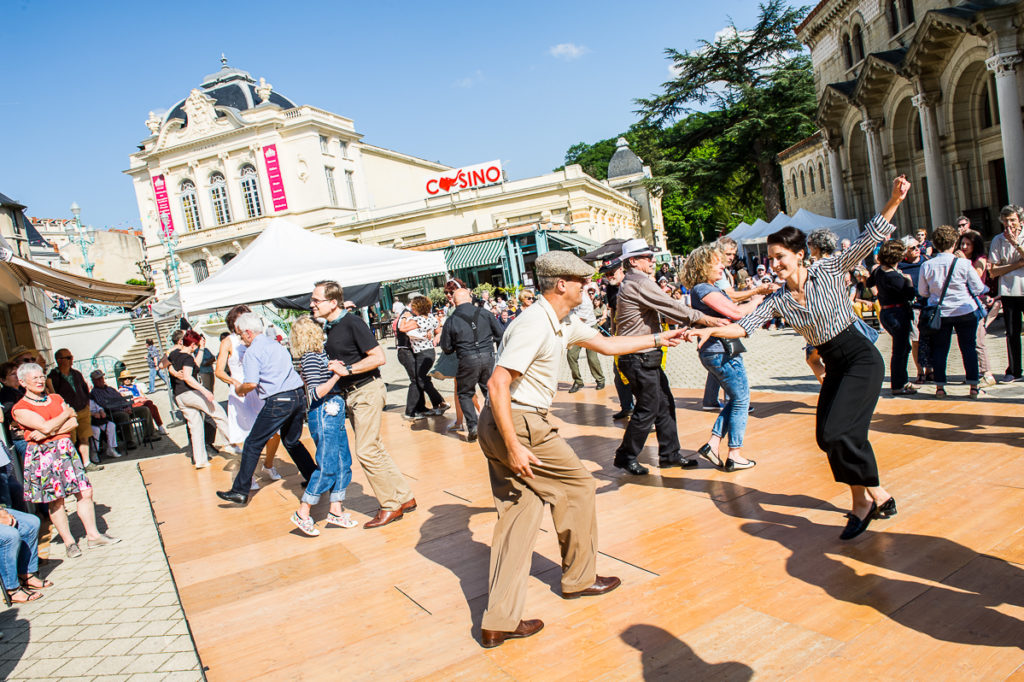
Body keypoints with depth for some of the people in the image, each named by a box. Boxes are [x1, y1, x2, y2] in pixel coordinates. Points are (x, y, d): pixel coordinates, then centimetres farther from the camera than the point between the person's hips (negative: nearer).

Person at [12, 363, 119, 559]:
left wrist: (47, 433, -12)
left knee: (85, 493, 1)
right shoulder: (20, 409, -4)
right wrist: (67, 413, -1)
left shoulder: (56, 398, 12)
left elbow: (74, 424, 2)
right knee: (56, 501, 3)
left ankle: (93, 535, 11)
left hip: (65, 449, 4)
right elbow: (46, 426, -16)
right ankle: (69, 542, 14)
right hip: (43, 455, -4)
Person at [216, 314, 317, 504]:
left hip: (278, 401, -8)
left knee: (253, 444, 4)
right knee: (292, 441, 23)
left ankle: (240, 491, 9)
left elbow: (252, 383, -15)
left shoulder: (252, 352, -6)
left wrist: (239, 390, 6)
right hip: (299, 395, 8)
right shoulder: (276, 344, 18)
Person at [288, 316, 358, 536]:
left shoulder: (320, 354, 12)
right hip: (323, 414, -9)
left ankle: (336, 511, 19)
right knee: (327, 466, -5)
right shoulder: (311, 357, -14)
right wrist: (336, 376, -28)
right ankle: (302, 514, 8)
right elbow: (315, 393, -20)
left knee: (343, 462, 11)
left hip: (334, 413, 9)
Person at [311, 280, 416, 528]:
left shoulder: (352, 323, -15)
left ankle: (391, 506, 5)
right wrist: (330, 366, 2)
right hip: (350, 395, 9)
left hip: (367, 391, -9)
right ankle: (404, 498, 21)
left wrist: (347, 369, -19)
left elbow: (379, 357, -19)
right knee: (374, 450, 12)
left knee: (366, 451, -8)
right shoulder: (329, 328, 11)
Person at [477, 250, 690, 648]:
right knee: (576, 484, 9)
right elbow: (497, 383, -24)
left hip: (498, 427, 9)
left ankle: (500, 622, 10)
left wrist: (657, 340, 29)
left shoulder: (563, 323, 12)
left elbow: (606, 344, 27)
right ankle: (579, 578, 29)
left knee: (518, 512, 7)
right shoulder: (534, 324, -19)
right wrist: (514, 447, -27)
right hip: (518, 424, -9)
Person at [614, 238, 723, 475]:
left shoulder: (630, 284, 17)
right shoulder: (639, 283, -16)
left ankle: (669, 453, 21)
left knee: (665, 404, 13)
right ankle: (626, 457, 10)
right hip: (640, 359, -10)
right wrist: (705, 319, -9)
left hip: (647, 358, 10)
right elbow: (671, 306, -16)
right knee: (647, 409, -2)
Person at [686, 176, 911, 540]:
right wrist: (709, 330, -23)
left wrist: (894, 201, -25)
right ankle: (868, 499, 24)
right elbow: (746, 325, -8)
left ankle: (872, 496, 5)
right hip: (834, 367, 6)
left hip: (862, 359, -6)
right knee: (827, 437, 5)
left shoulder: (828, 270, -9)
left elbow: (868, 238, -13)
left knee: (837, 432, -16)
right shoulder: (778, 300, 1)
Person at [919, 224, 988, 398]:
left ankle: (940, 387, 10)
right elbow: (979, 289, -4)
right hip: (965, 312, -1)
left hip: (939, 313, 1)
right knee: (969, 347, 8)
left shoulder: (926, 266, -7)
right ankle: (973, 386, 11)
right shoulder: (963, 264, -12)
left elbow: (922, 292, 3)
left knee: (939, 349, 8)